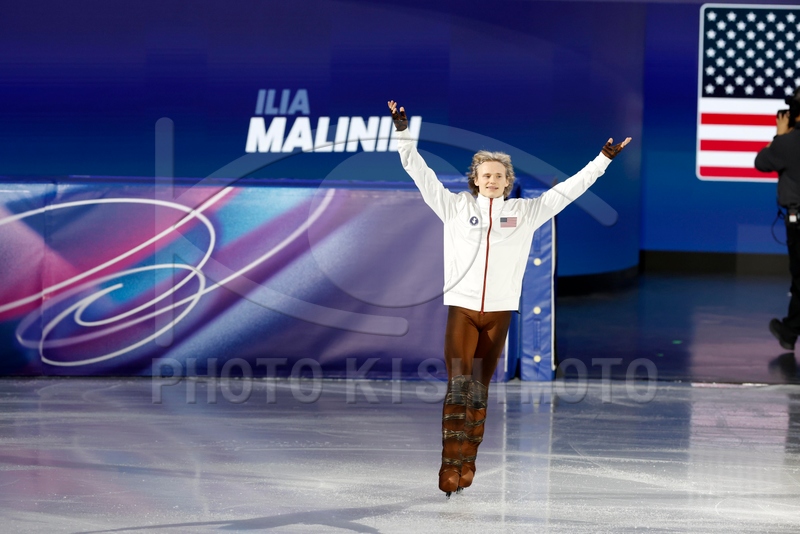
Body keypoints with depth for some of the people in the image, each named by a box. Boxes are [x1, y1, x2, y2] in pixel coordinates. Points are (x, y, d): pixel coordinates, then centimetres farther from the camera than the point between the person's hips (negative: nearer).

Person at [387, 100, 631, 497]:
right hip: (462, 308, -2)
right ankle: (450, 466, -14)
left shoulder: (525, 212, 8)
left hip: (499, 311, 2)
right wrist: (403, 133, -3)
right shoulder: (455, 206, 5)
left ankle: (467, 465, 11)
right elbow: (420, 173, 4)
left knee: (480, 388, 6)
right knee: (458, 385, -12)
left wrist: (603, 159, 11)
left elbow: (567, 190, 12)